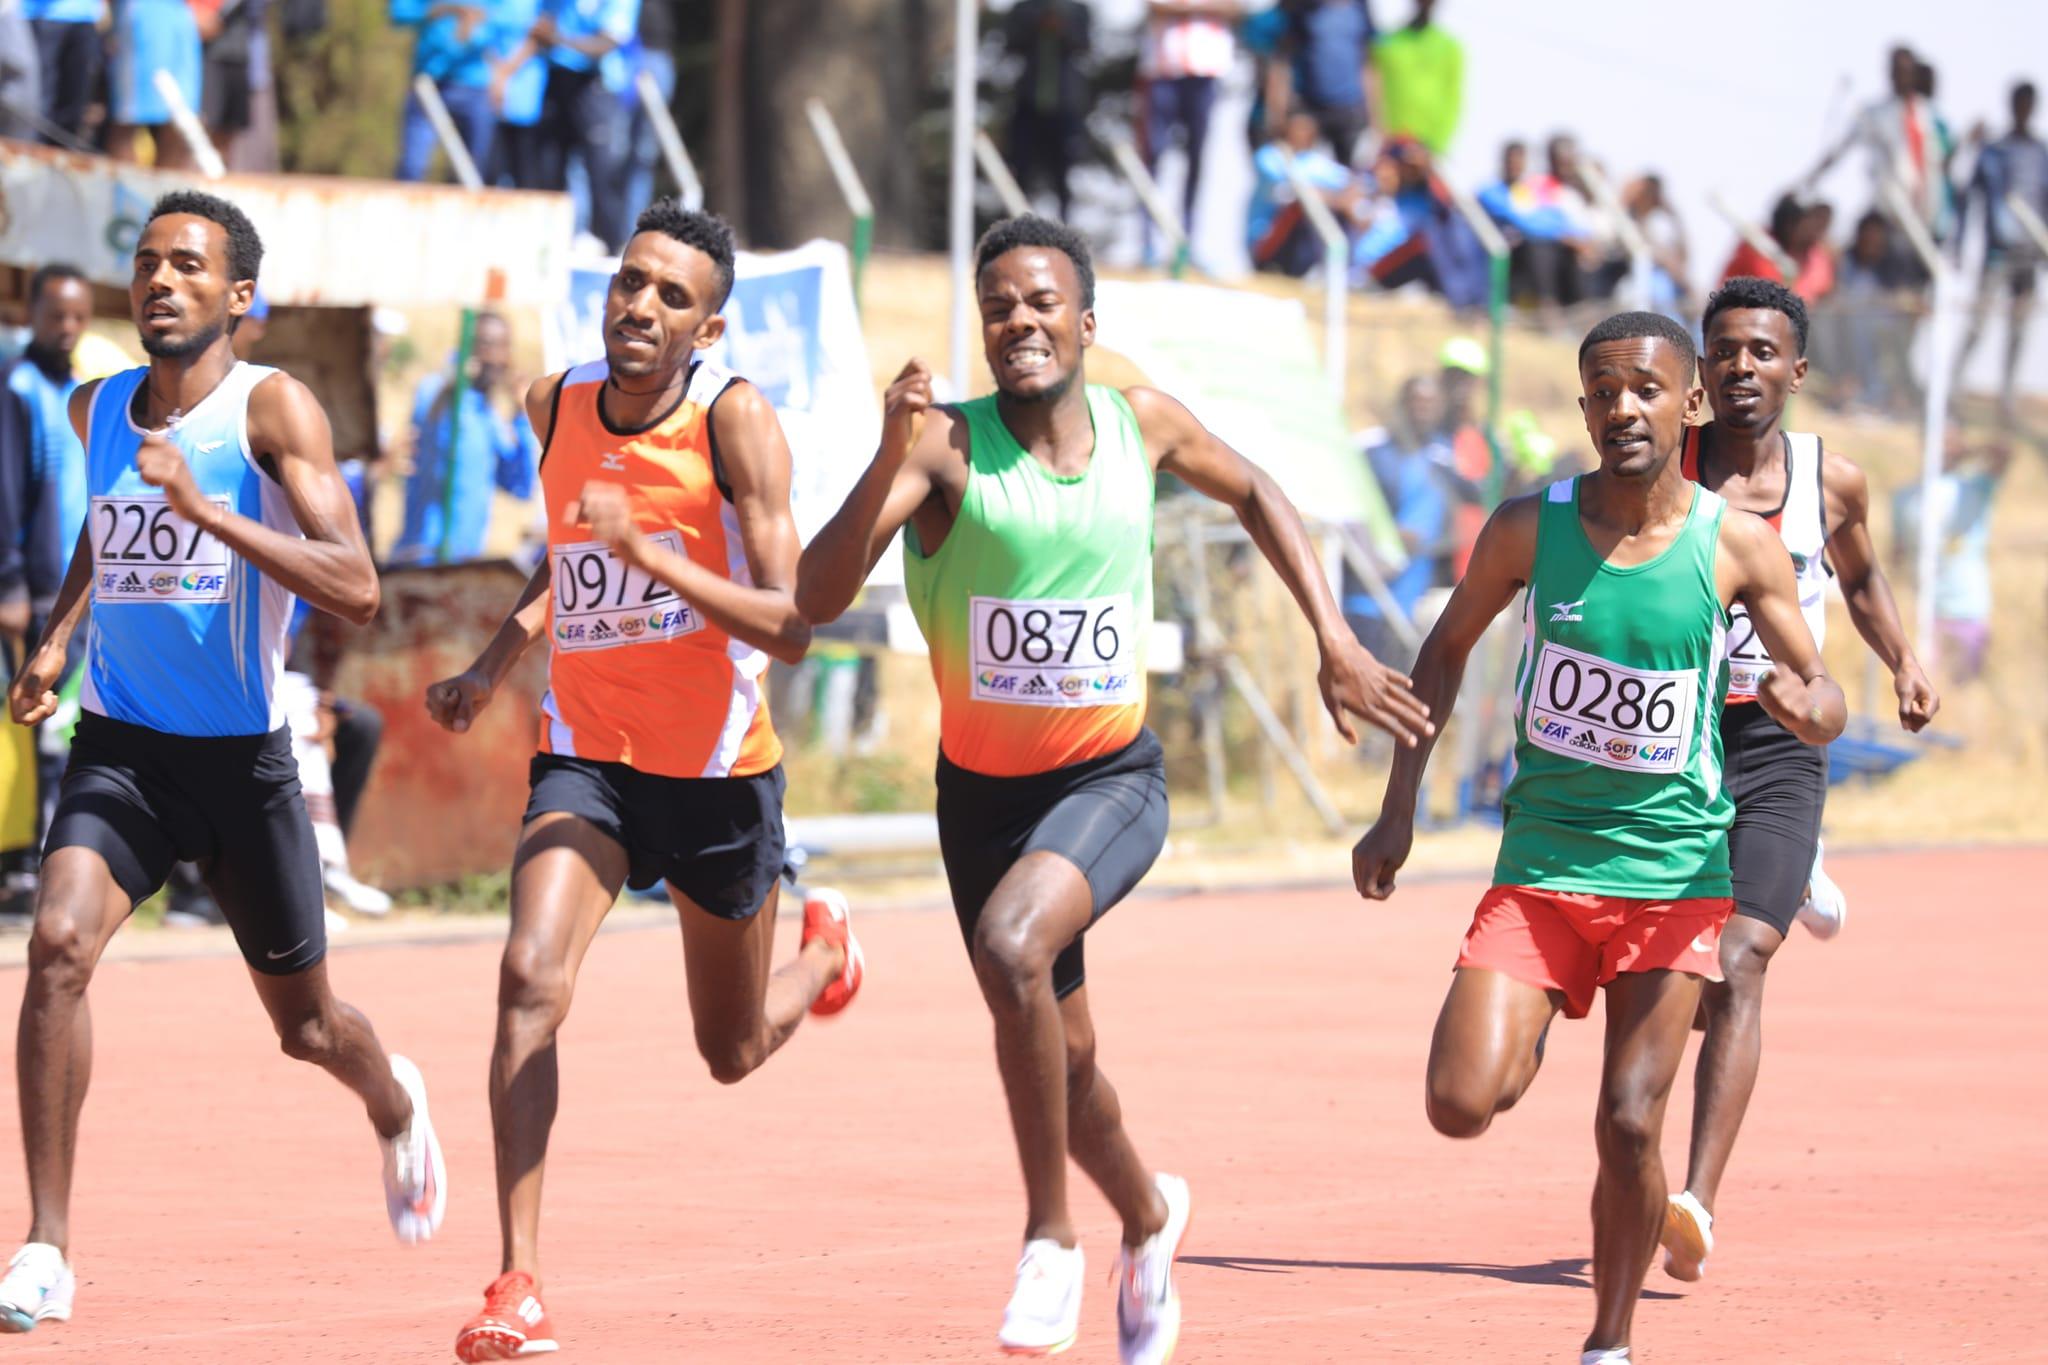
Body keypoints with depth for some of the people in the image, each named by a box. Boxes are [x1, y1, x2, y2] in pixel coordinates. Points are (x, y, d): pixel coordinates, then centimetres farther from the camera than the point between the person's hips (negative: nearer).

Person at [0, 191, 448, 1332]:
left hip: (242, 755, -3)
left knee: (305, 1023, 13)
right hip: (121, 745, 3)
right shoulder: (99, 411, 4)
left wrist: (208, 510, -30)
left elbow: (357, 592, -23)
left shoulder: (273, 408, -12)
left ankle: (396, 1108, 51)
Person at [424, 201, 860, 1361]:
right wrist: (494, 667, 8)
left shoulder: (735, 418, -17)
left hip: (721, 772, -2)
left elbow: (790, 626, -23)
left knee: (735, 1050, 16)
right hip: (587, 754, 2)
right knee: (532, 975, -25)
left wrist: (648, 555, -34)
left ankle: (824, 952, 54)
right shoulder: (557, 406, -2)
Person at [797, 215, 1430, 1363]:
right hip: (983, 786, 1)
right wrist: (891, 457, -36)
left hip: (1112, 779, -1)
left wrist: (1335, 639, 8)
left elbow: (1257, 495, 16)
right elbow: (817, 599, -24)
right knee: (1061, 1055, 14)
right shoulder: (947, 446, -14)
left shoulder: (1143, 424, -6)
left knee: (1013, 944, -31)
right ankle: (1148, 1217, 46)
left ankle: (1051, 1235, -15)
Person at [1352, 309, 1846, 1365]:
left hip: (1674, 871, -1)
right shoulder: (1530, 526, -4)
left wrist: (1807, 706, -25)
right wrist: (1399, 810, 8)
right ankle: (1528, 1038, 23)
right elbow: (1447, 649, 11)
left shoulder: (1734, 546, -5)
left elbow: (1825, 704, 0)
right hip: (1540, 868, 1)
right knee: (1462, 1106, -13)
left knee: (1629, 1125, -9)